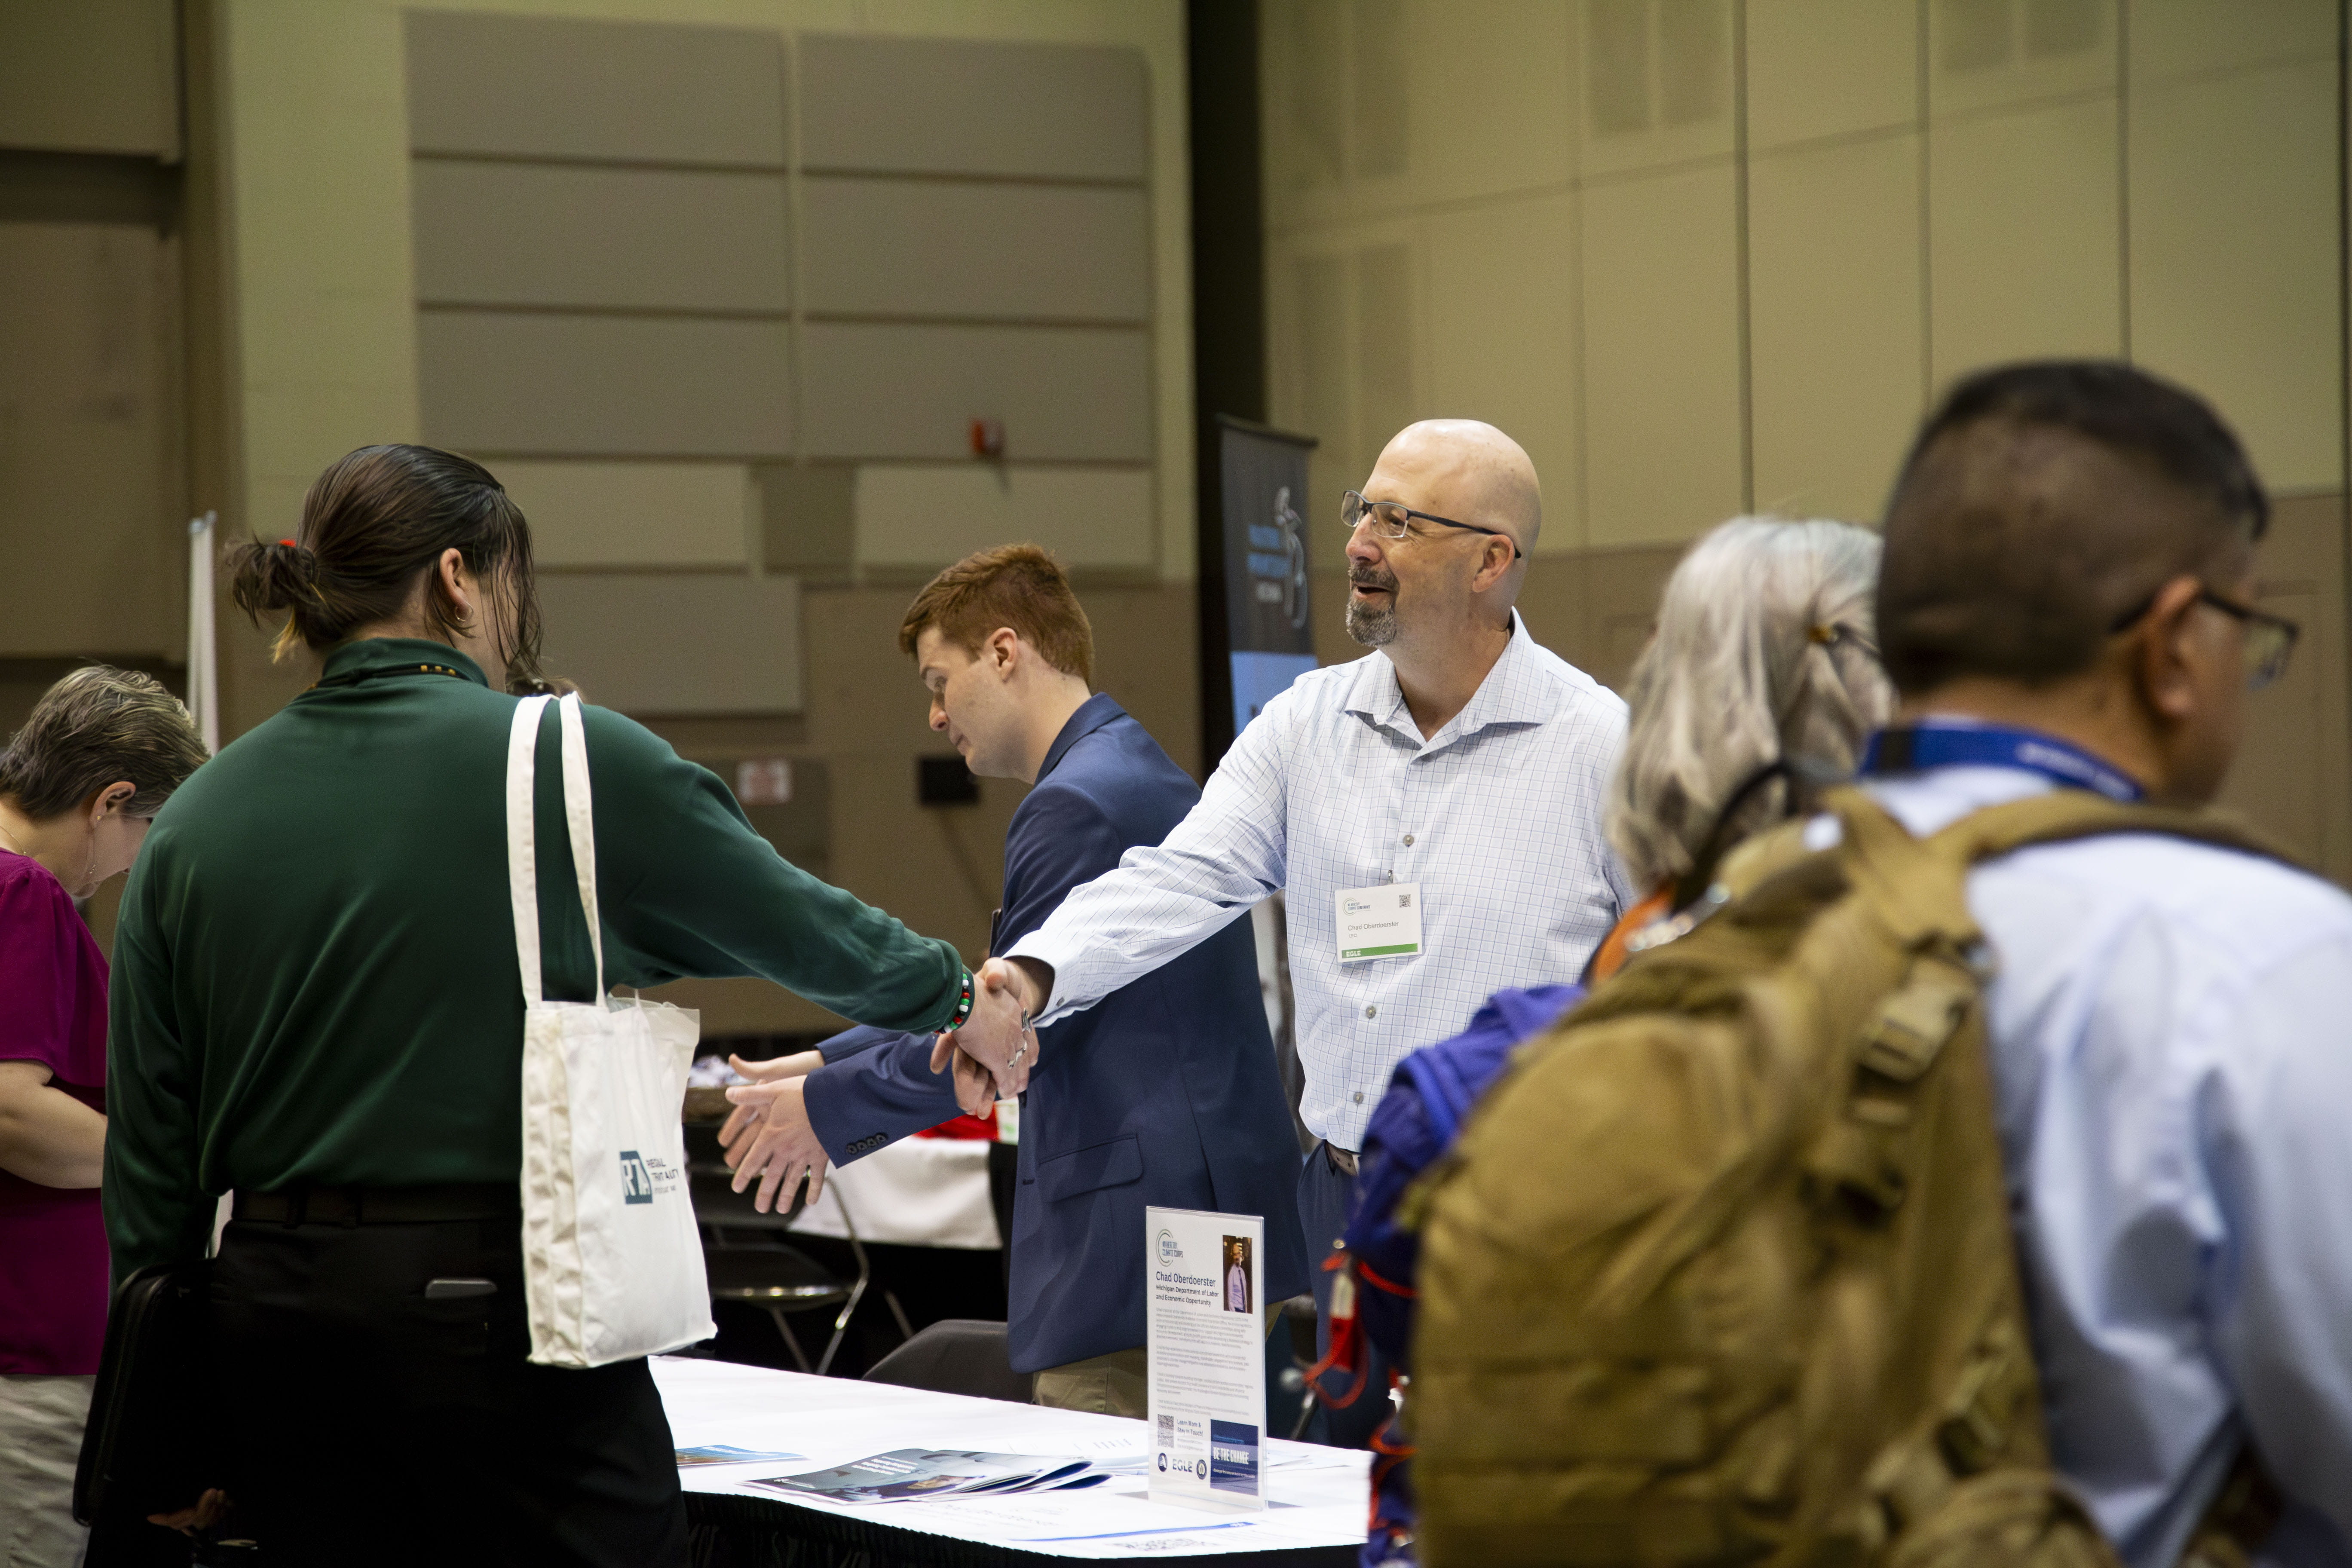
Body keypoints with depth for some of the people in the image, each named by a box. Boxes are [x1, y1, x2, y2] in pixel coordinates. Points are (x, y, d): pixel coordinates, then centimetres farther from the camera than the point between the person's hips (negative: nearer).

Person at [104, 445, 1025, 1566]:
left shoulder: (194, 821, 7)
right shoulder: (566, 761, -5)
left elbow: (149, 1148, 8)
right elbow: (801, 927, 8)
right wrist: (956, 1001, 27)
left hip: (270, 1309, 5)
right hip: (499, 1302, -5)